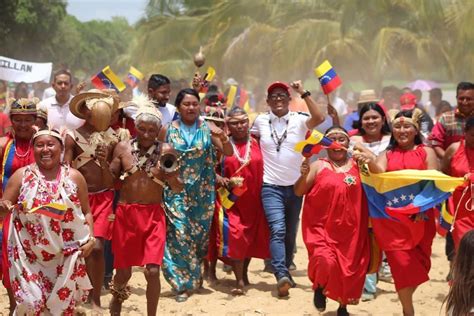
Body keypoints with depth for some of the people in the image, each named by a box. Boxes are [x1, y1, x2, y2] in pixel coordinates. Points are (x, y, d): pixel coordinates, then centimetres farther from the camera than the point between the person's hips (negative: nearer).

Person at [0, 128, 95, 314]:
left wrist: (90, 239, -6)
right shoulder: (21, 175, -1)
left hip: (65, 257, 1)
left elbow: (86, 212, 7)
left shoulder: (74, 177, 2)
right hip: (29, 256, -1)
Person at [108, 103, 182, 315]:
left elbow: (178, 189, 0)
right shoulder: (123, 148, 1)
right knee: (123, 271, 11)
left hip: (153, 215, -1)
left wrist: (170, 177, -21)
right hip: (125, 213, 1)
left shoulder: (166, 151, -2)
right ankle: (117, 296, 44)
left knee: (152, 271, -10)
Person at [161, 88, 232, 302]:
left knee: (200, 232, 8)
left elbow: (228, 153, -2)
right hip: (177, 189, -1)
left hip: (202, 190, 1)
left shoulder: (207, 128, 2)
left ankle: (194, 274, 28)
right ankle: (183, 283, 1)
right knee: (180, 232, -8)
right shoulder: (170, 130, 1)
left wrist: (223, 138, -21)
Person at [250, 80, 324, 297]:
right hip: (271, 187, -1)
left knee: (290, 233, 13)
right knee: (278, 230, -18)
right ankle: (281, 275, -27)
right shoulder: (260, 121, 2)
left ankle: (285, 270, 30)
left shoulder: (299, 120, -4)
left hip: (295, 186, 1)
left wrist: (304, 93, -23)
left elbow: (319, 118, -24)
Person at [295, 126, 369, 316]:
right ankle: (320, 288, 13)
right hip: (322, 226, -2)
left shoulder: (357, 165, 7)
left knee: (350, 268, 8)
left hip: (350, 228, 3)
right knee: (326, 261, -22)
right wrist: (304, 175, -18)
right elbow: (298, 192, 0)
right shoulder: (318, 166, 1)